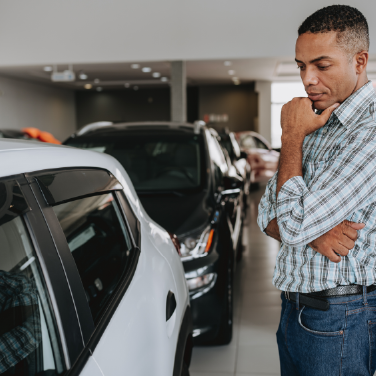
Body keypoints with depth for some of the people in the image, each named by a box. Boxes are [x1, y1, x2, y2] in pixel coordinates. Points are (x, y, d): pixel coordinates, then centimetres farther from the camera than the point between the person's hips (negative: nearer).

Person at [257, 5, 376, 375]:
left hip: (339, 319, -7)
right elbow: (267, 215, 7)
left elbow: (293, 225, -25)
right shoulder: (315, 124, 8)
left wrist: (291, 137, -13)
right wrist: (313, 230, -15)